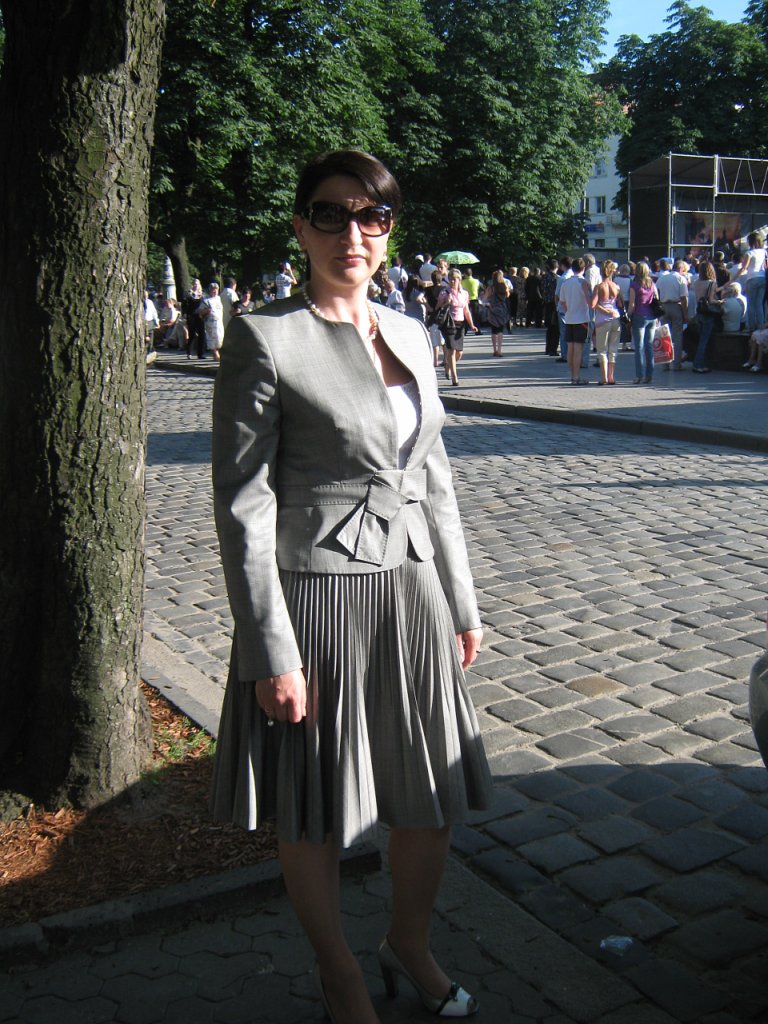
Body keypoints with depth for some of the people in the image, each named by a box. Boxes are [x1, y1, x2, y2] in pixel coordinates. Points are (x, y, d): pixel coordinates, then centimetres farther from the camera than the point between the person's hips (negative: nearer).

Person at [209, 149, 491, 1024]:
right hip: (316, 596, -6)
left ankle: (410, 945, 42)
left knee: (435, 799, 15)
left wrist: (460, 605, 13)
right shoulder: (264, 338, -11)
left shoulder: (409, 335, 9)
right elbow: (242, 504, -13)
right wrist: (271, 650, -16)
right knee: (316, 817, 11)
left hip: (411, 591, 6)